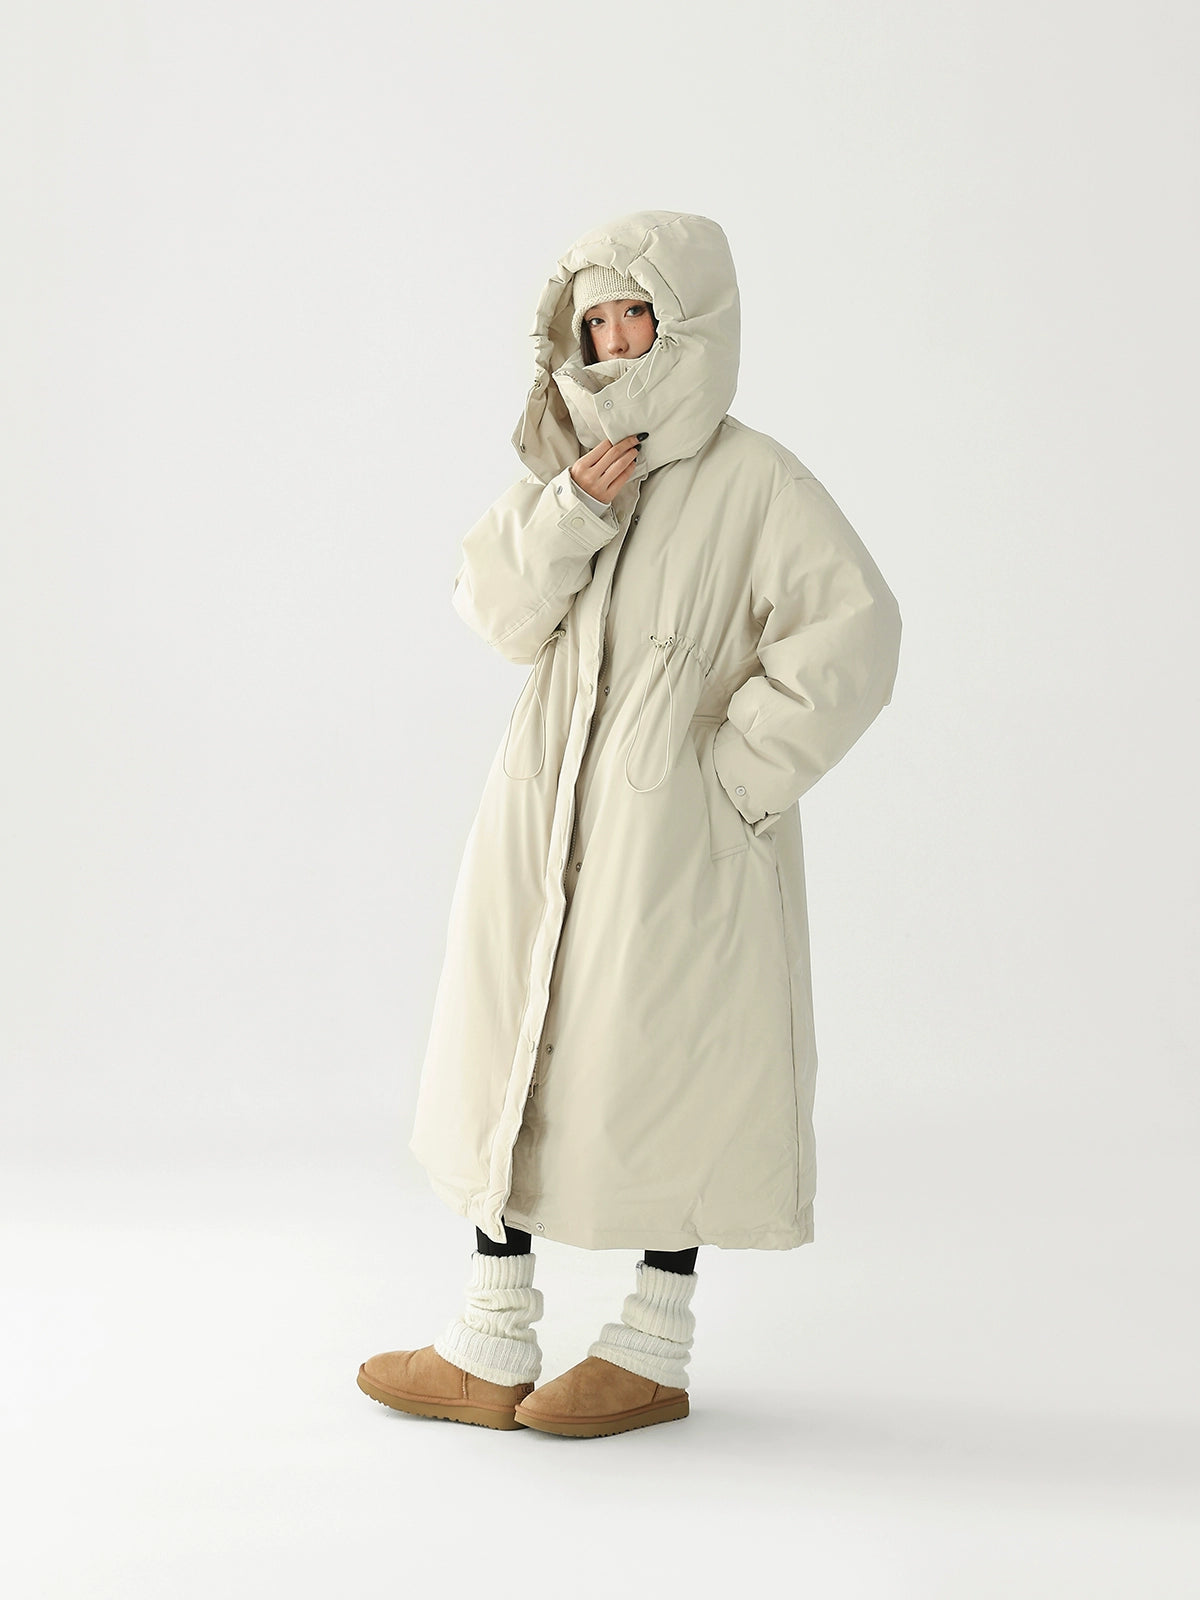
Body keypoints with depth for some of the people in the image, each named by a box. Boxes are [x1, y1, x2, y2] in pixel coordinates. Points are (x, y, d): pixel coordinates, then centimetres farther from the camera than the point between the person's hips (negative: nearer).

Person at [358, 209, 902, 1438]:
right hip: (547, 813, 6)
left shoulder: (753, 480, -9)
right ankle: (495, 1346, 19)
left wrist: (742, 768, -15)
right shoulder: (569, 460, 10)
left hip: (674, 825, -6)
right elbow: (498, 616, 1)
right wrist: (567, 513, -14)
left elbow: (854, 633, -18)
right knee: (513, 1055, 8)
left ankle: (655, 1349, 18)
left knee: (660, 1069, 2)